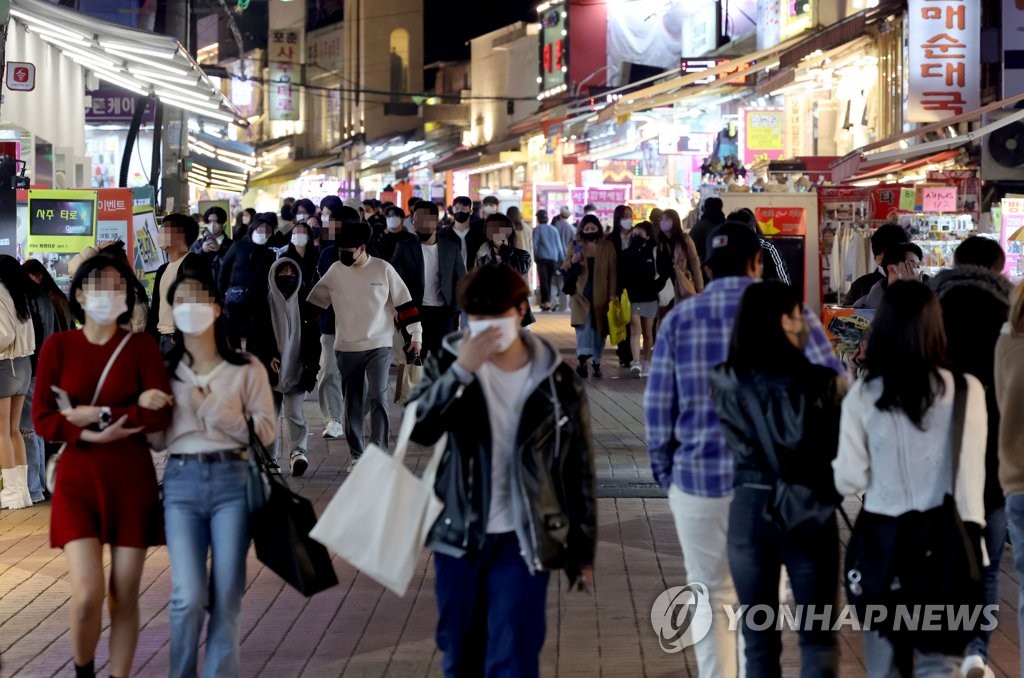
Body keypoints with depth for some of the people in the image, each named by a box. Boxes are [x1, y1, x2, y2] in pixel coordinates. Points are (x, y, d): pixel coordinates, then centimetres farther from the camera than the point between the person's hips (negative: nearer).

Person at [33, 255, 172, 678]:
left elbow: (160, 413, -10)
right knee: (87, 594, -11)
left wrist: (100, 415, -13)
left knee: (124, 595, 3)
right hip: (77, 479, 0)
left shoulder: (142, 346, 0)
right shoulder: (58, 346, 2)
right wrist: (91, 435, -16)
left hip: (131, 480, 0)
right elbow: (42, 420, -3)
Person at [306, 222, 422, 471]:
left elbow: (404, 301, 0)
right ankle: (357, 455, 17)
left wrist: (415, 334, -1)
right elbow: (315, 302, 9)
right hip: (346, 348, 3)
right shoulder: (335, 271, 0)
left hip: (379, 345, -3)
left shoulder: (383, 269, -6)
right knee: (352, 403, 8)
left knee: (378, 397, -13)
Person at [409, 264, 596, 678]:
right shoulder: (451, 363, -1)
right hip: (459, 535, 2)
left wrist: (582, 550, 3)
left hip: (523, 541, -2)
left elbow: (579, 468, 2)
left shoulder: (556, 379, -3)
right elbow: (420, 430, -17)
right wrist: (461, 372, -27)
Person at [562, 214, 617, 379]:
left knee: (599, 328, 7)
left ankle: (596, 363, 17)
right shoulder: (576, 247, 7)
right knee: (584, 324, -19)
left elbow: (612, 271, 3)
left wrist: (613, 293, -5)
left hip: (601, 295, 1)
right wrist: (572, 262, -12)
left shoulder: (607, 247, 5)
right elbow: (564, 269, 10)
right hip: (581, 293, -1)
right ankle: (582, 358, -29)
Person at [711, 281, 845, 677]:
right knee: (818, 637, 8)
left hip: (750, 510, 2)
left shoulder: (726, 383, -5)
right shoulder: (822, 383, -13)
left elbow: (738, 444, 2)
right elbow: (842, 451, -8)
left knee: (758, 640, 13)